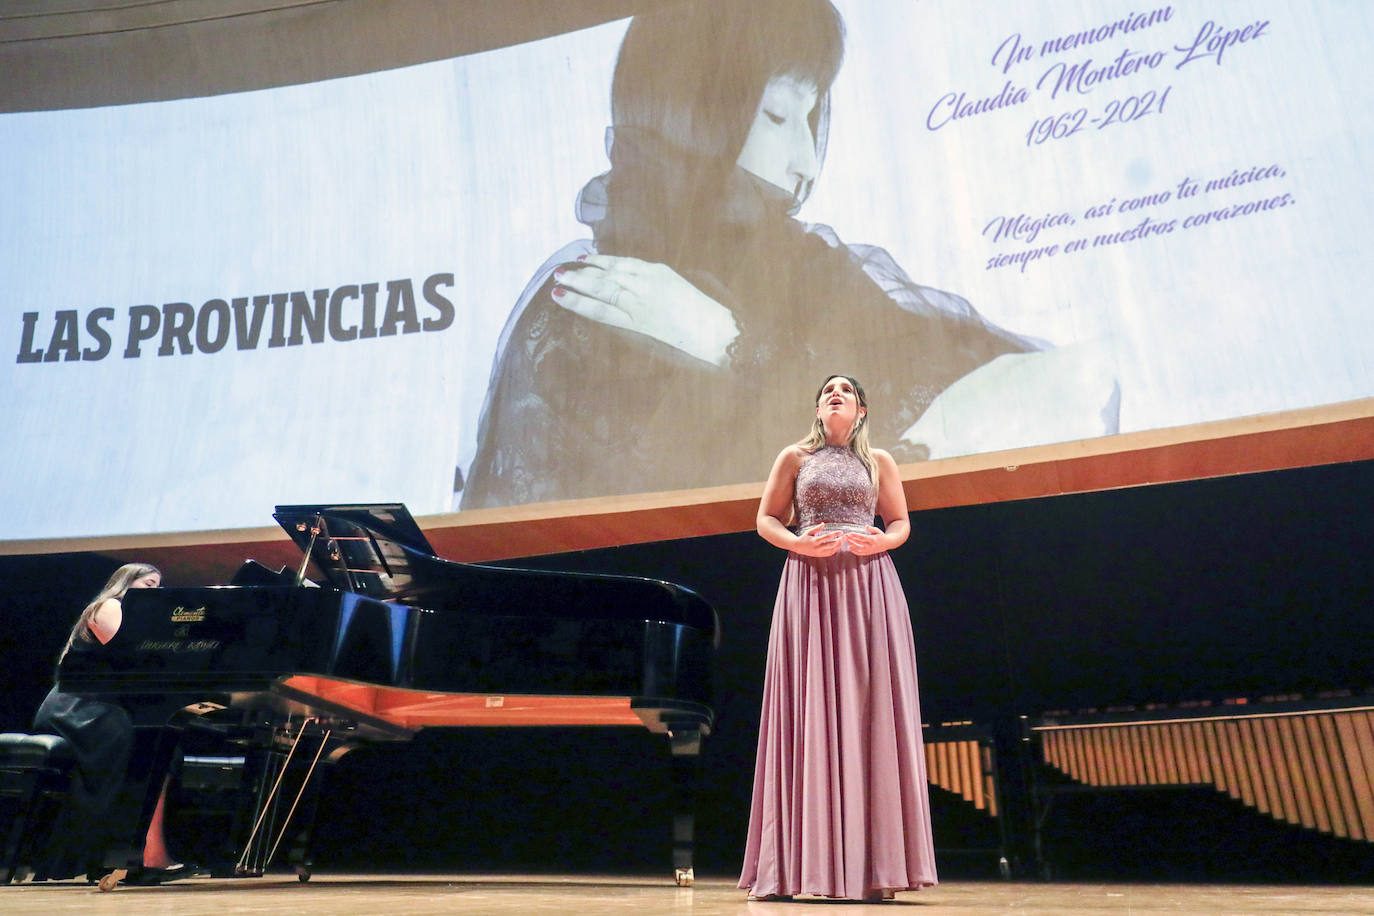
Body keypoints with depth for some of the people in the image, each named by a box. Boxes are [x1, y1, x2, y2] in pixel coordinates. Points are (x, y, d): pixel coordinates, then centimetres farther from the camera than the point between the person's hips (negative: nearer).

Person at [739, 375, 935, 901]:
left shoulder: (878, 461, 14)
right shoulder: (795, 458, 12)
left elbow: (901, 523, 15)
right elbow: (767, 520, 9)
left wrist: (880, 541, -7)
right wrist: (800, 543, -10)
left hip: (868, 585, 1)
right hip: (810, 583, -1)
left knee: (869, 712, -5)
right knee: (809, 714, -5)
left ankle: (871, 864, 1)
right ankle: (802, 865, 1)